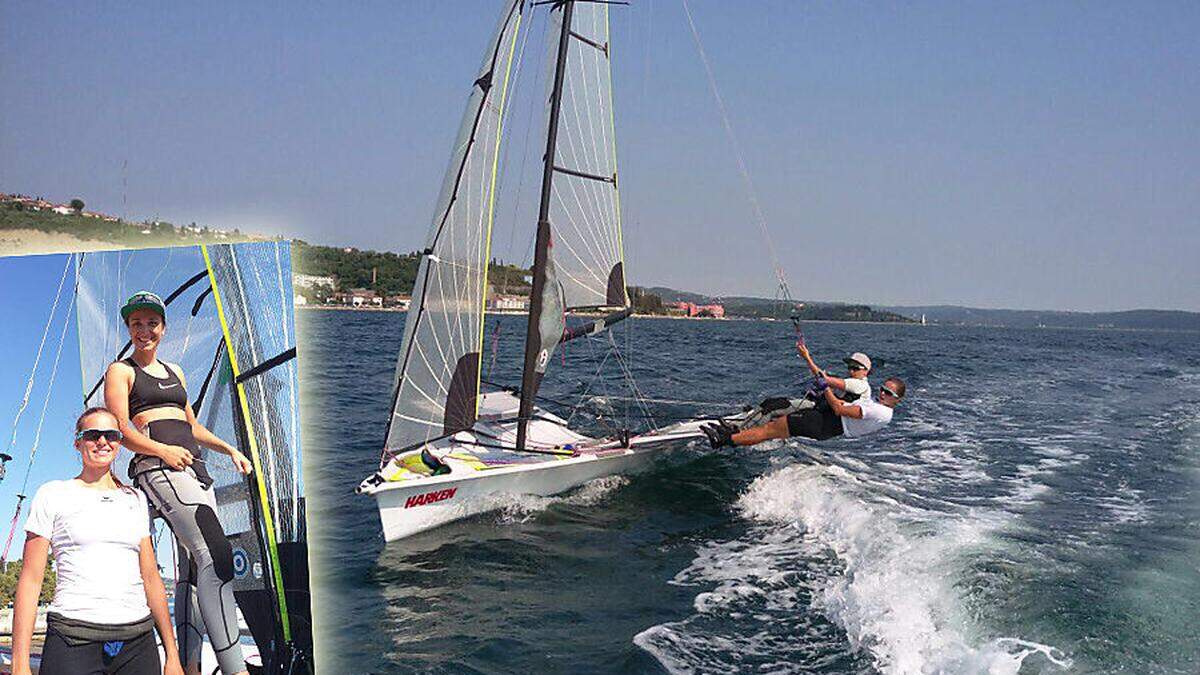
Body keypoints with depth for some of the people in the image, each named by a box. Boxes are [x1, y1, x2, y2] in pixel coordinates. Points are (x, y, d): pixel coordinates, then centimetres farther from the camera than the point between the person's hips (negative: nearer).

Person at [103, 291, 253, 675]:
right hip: (157, 467, -8)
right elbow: (121, 429, -5)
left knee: (194, 568, 3)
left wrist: (228, 449, 19)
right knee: (217, 556, -24)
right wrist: (163, 450, -19)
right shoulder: (121, 370, 7)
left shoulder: (174, 371, 27)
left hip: (194, 467, 8)